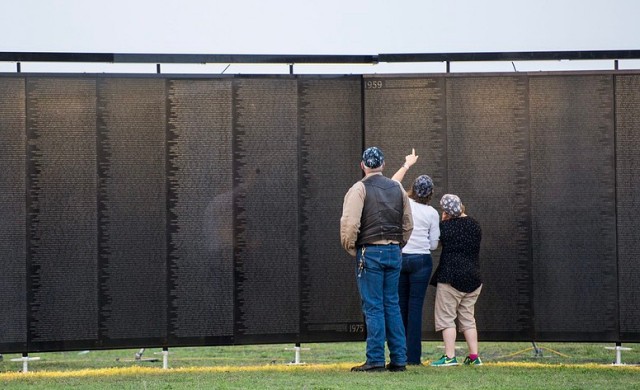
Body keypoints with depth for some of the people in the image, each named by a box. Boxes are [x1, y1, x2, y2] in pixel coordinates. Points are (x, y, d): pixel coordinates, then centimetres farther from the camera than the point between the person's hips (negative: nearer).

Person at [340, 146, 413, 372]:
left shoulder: (359, 189, -7)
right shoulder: (397, 188, 11)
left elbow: (349, 224, -15)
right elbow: (408, 224, 14)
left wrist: (350, 249, -2)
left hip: (370, 252, -5)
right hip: (394, 252, 5)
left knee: (373, 307, -3)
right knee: (392, 305, 10)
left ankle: (375, 360, -4)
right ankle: (399, 360, 9)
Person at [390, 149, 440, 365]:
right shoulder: (432, 213, -3)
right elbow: (434, 244, 1)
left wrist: (407, 164, 31)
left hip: (399, 257, 2)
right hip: (421, 260, -2)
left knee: (400, 306, 9)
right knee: (415, 307, -2)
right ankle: (413, 356, -4)